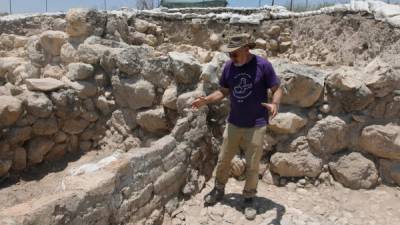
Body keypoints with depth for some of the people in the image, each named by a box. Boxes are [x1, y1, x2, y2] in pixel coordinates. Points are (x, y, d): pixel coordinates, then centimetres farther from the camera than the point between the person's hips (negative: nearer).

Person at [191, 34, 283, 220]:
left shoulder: (263, 65, -14)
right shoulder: (229, 66, -2)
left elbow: (277, 89, -8)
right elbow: (223, 91, 8)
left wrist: (275, 104, -29)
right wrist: (206, 100, -8)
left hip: (256, 126, -4)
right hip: (233, 124, 4)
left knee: (252, 166, 8)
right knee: (223, 160, 14)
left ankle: (249, 198, 29)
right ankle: (219, 190, 37)